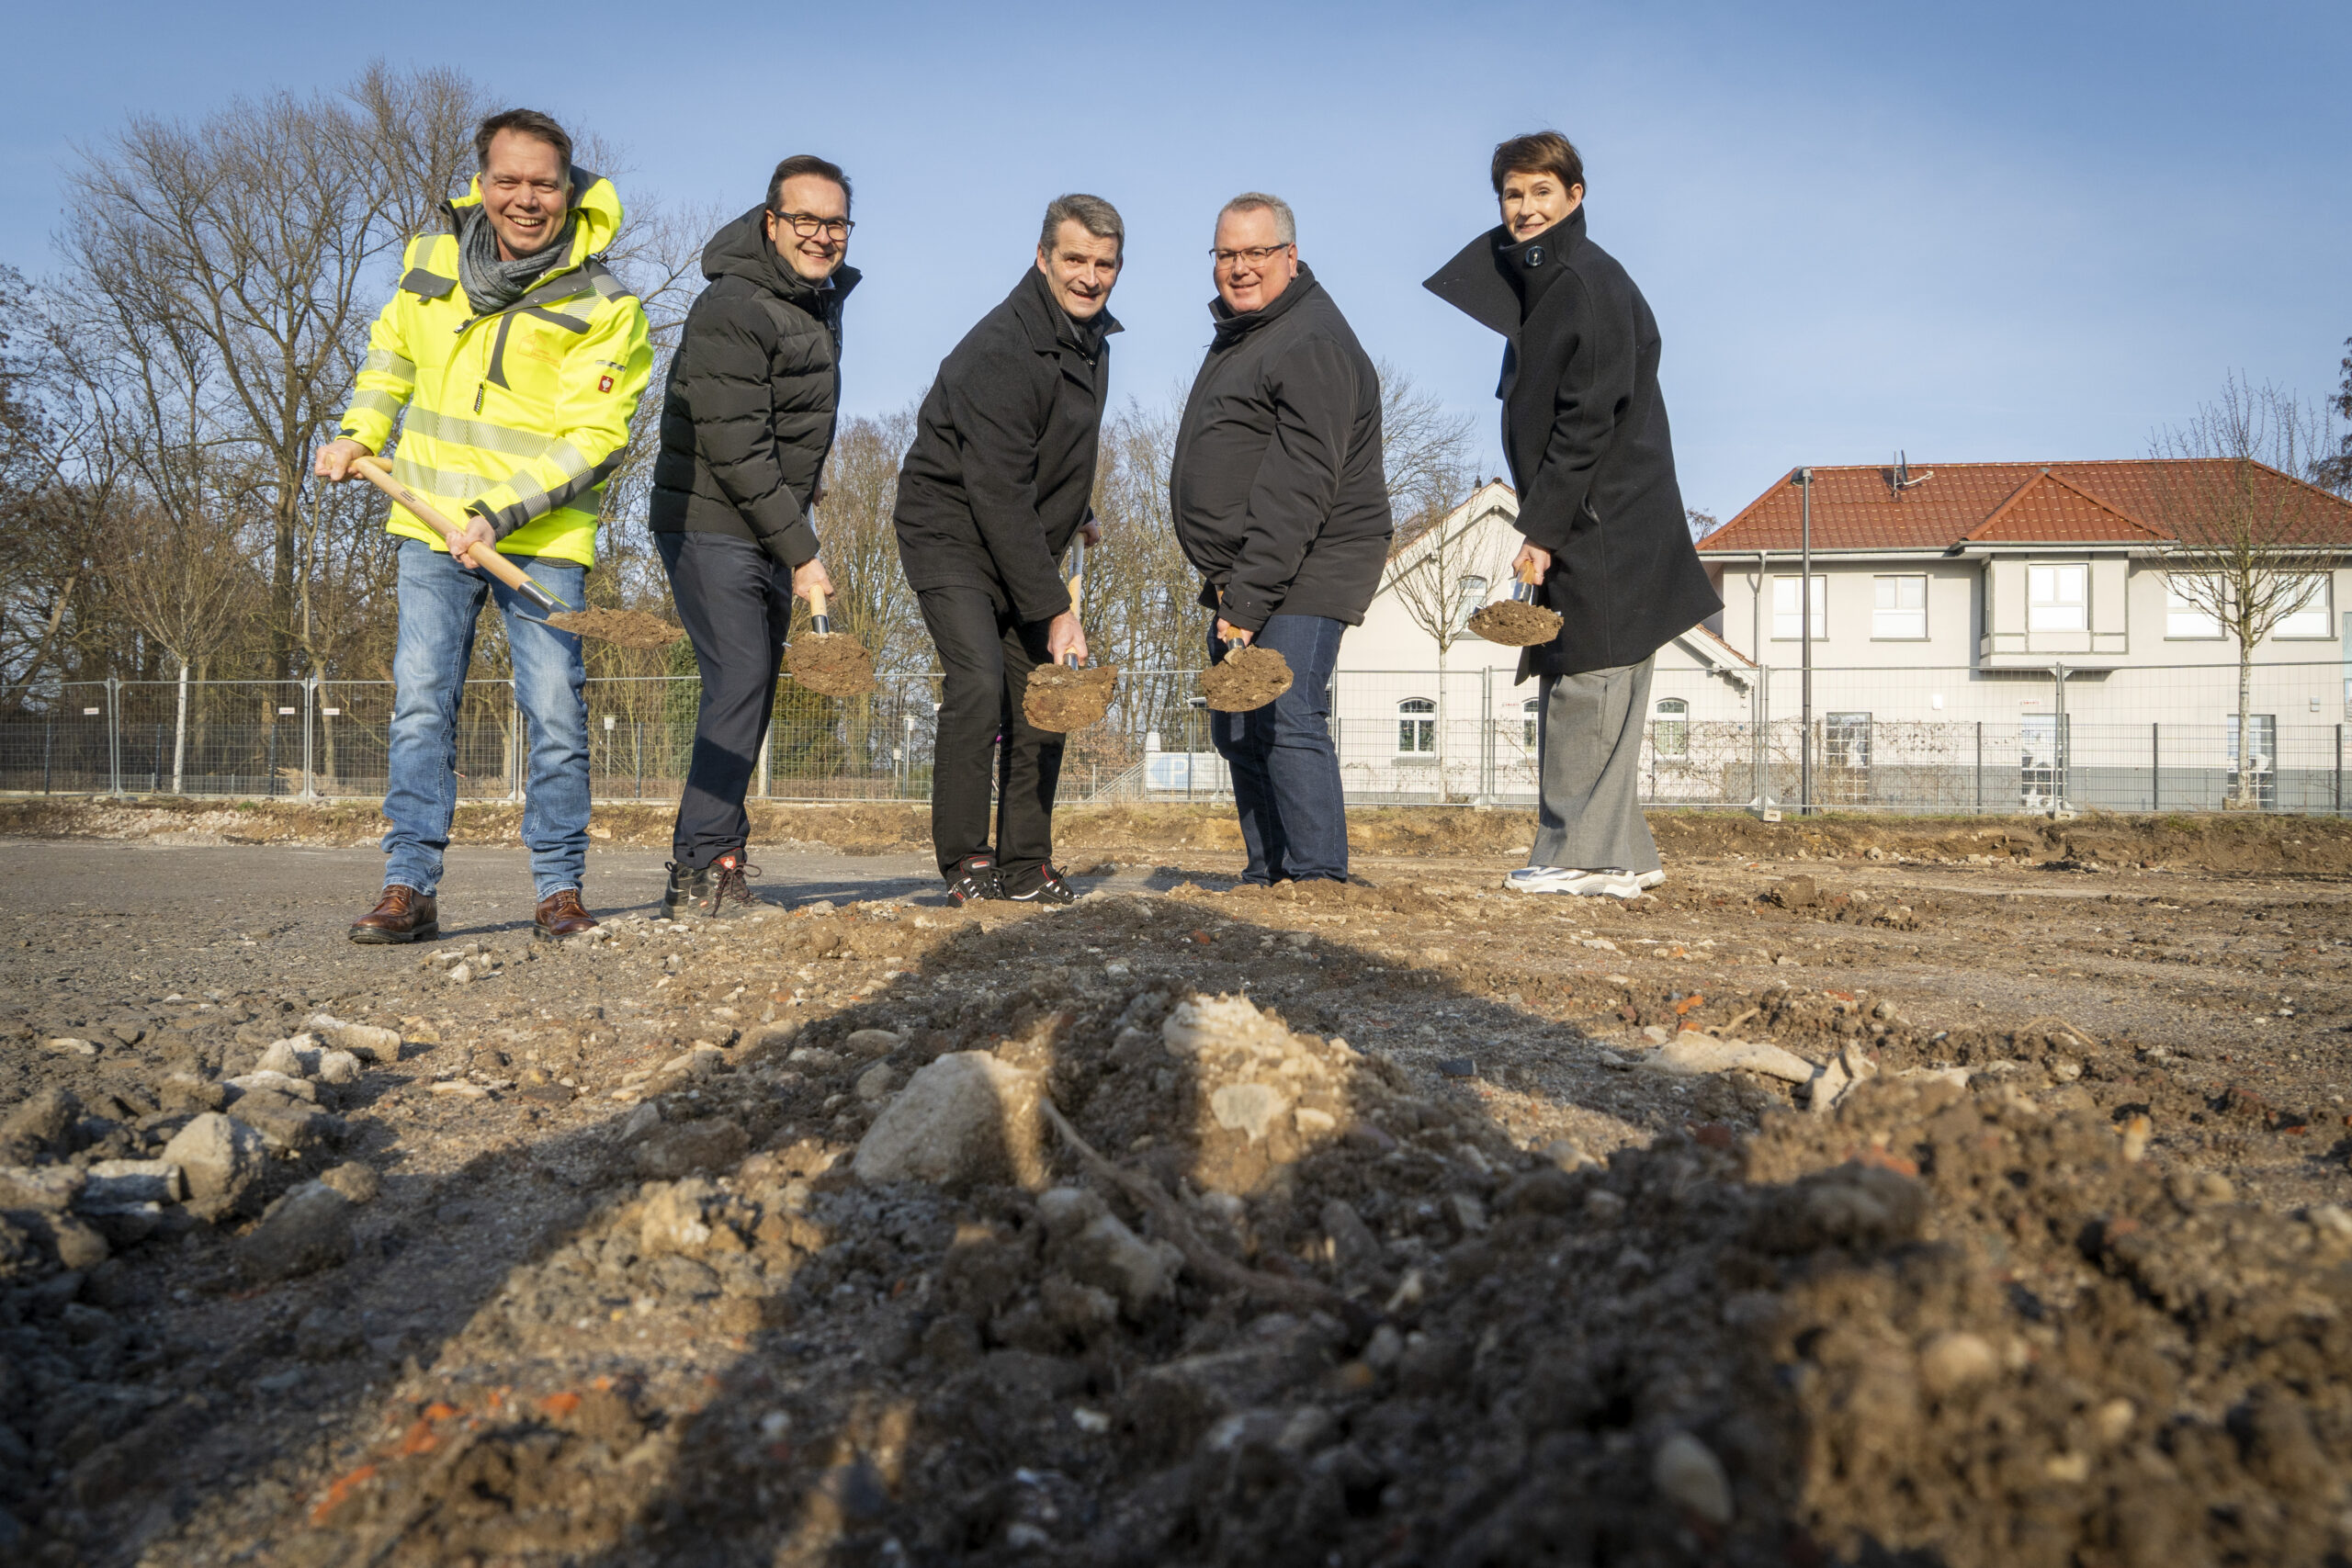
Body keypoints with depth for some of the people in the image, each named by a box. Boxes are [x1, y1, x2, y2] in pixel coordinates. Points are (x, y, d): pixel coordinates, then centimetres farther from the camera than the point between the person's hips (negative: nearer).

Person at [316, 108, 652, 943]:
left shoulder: (603, 308, -9)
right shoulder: (431, 261, 6)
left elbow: (591, 442, -14)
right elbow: (393, 350, 25)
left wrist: (498, 512, -21)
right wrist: (358, 433, 12)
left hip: (543, 537, -3)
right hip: (432, 528, 4)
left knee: (555, 710, -4)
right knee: (420, 703, -1)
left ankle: (559, 889, 9)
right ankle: (409, 888, 3)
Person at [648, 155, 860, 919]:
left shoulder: (823, 299, 13)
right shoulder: (731, 310, -17)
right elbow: (735, 449, -22)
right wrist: (801, 552, -22)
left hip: (771, 530, 9)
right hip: (711, 525, -9)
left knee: (752, 691, 9)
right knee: (739, 684, -16)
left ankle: (717, 859, 16)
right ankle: (700, 871, -14)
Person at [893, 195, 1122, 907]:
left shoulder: (1092, 338, 5)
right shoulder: (1000, 350, -23)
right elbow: (998, 493, -26)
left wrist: (1079, 512, 30)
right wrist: (1055, 609, -26)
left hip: (1025, 544, 8)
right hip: (953, 533, -8)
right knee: (978, 682, -22)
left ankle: (1025, 866, 9)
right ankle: (965, 864, -13)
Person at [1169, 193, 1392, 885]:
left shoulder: (1313, 344, -16)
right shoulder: (1238, 334, 17)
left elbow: (1298, 490, -23)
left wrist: (1248, 597, -27)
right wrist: (1229, 589, 14)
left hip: (1303, 571, -10)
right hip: (1241, 576, 10)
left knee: (1286, 720, -16)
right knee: (1236, 730, 12)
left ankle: (1317, 876, -11)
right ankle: (1267, 877, 20)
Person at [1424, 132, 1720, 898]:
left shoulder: (1588, 283, -12)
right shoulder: (1533, 282, 17)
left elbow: (1588, 422, -18)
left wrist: (1542, 529, -18)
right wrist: (1542, 525, 13)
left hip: (1607, 523, -10)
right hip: (1580, 525, 10)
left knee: (1589, 685, -8)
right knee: (1579, 687, 11)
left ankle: (1587, 855, -2)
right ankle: (1620, 856, 18)